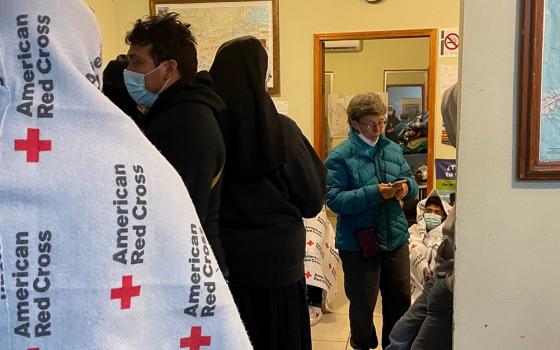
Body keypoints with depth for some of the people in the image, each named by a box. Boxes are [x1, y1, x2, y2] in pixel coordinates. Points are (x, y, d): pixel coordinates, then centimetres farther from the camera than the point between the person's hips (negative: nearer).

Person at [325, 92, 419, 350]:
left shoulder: (393, 149, 5)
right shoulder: (339, 157, -12)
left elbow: (411, 183, 10)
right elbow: (334, 200, -20)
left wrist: (407, 187, -14)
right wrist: (375, 193, -27)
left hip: (395, 238, 5)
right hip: (358, 242, -5)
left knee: (400, 299, 17)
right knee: (363, 304, 11)